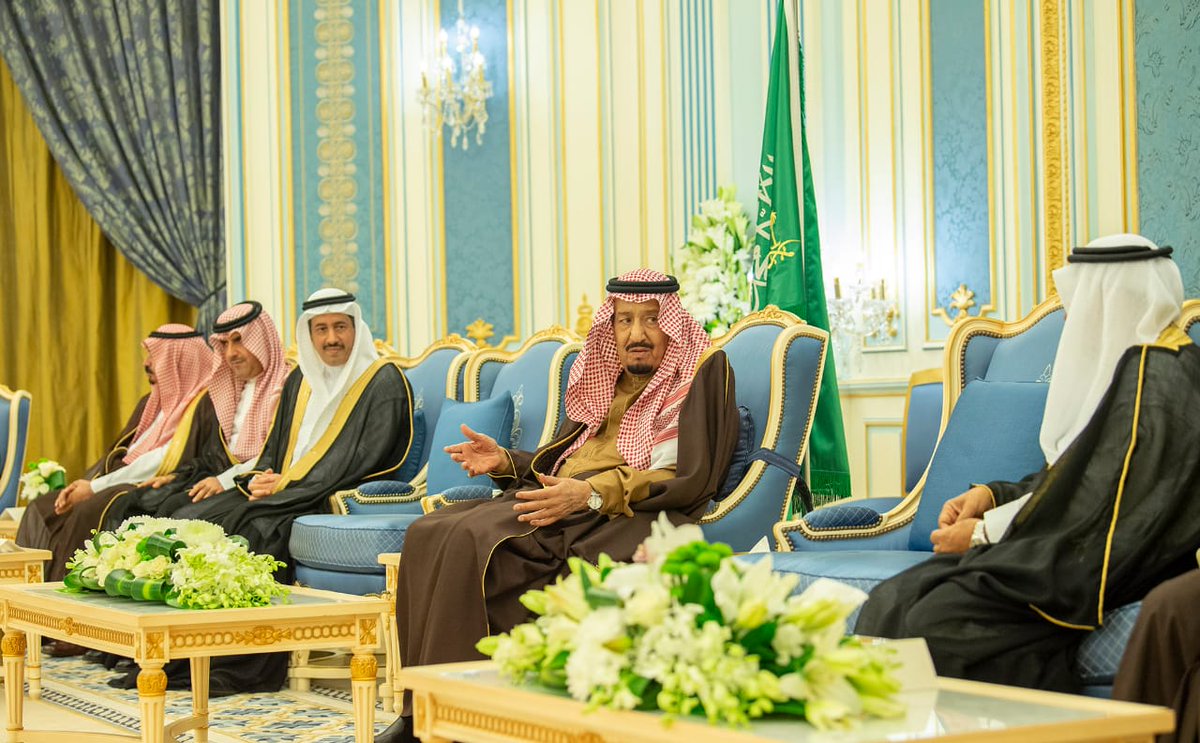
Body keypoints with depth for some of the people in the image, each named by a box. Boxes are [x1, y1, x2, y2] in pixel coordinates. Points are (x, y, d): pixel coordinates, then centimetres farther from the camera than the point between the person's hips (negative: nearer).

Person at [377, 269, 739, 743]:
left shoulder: (703, 371, 2)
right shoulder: (605, 381, 25)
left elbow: (690, 478, -11)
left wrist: (591, 493, -23)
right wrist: (505, 461, 8)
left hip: (625, 516, -8)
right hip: (567, 500, 8)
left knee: (474, 541, -29)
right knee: (428, 534, -16)